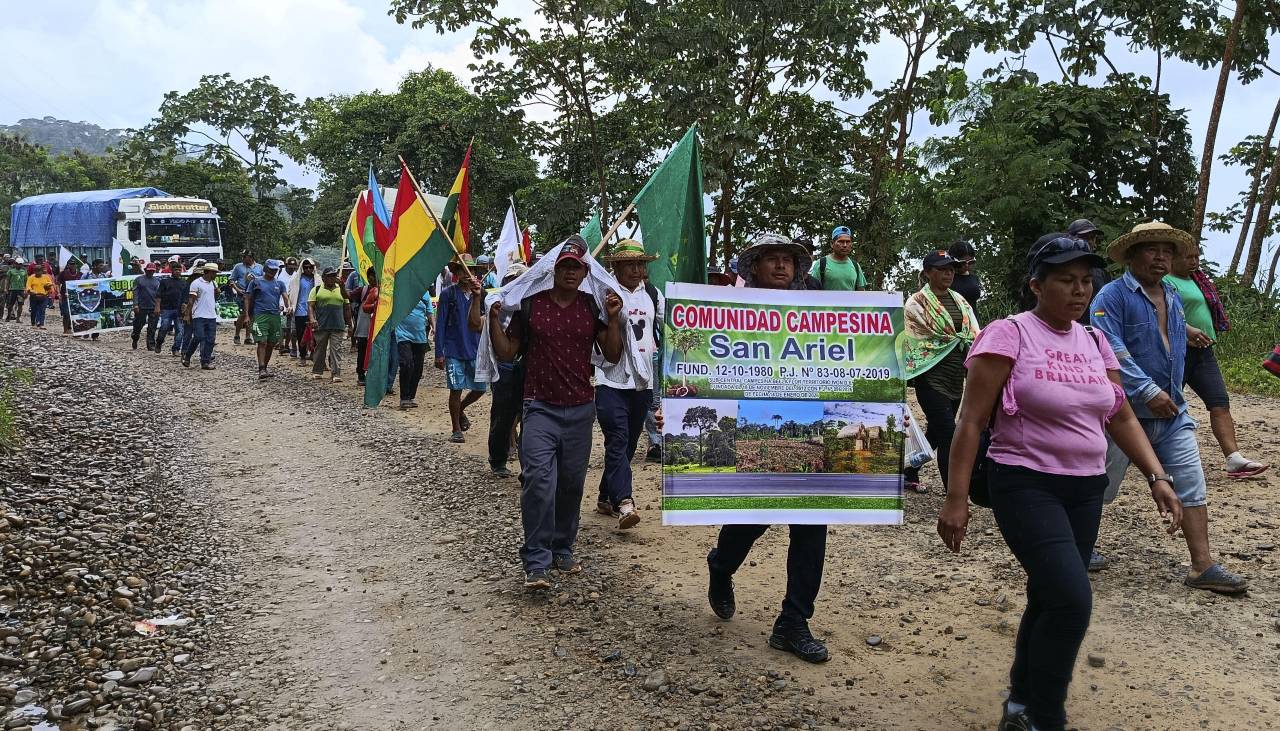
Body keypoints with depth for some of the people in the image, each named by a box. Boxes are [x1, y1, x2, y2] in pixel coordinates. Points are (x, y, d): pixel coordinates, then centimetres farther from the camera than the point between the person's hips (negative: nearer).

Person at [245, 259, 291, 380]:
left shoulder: (279, 283, 14)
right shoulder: (255, 281, 5)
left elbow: (285, 296, 1)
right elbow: (248, 299, 5)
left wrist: (288, 306, -20)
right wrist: (247, 315, -4)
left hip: (275, 316, 4)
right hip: (260, 315, -4)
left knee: (271, 344, 8)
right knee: (262, 342, -14)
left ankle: (264, 367, 21)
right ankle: (261, 370, -18)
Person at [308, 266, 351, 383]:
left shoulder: (341, 290, 16)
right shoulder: (317, 290, 7)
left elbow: (346, 309, 18)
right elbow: (310, 306, 0)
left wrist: (349, 325, 14)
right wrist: (312, 319, -18)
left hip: (338, 326, 1)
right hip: (321, 326, -1)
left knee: (336, 349, -6)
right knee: (320, 349, 8)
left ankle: (336, 374, -9)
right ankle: (317, 372, 20)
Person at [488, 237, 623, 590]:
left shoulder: (593, 306, 6)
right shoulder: (530, 304, 0)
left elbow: (613, 356, 6)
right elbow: (506, 353, 4)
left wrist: (614, 319, -6)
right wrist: (495, 319, -10)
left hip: (580, 408, 3)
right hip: (540, 407, -3)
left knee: (571, 483, 10)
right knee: (538, 481, -14)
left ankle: (563, 550, 27)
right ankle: (536, 564, -8)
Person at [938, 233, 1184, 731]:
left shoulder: (1094, 342, 9)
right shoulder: (1008, 335, -11)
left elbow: (1121, 417, 15)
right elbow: (971, 422, -13)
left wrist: (1157, 477, 4)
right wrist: (956, 499, -17)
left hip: (1086, 490, 7)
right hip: (1026, 487, -7)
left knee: (1050, 600, 13)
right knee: (1072, 600, -17)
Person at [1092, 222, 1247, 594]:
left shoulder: (1174, 298, 13)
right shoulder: (1112, 295, -11)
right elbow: (1110, 350, -22)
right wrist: (1148, 391, -26)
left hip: (1172, 412, 7)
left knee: (1193, 487, 1)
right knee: (1101, 487, 6)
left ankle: (1203, 567, 4)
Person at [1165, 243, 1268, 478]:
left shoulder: (1198, 280, 18)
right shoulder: (1165, 281, -9)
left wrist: (1209, 336, 17)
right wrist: (1187, 330, -36)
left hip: (1203, 352, 8)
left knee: (1220, 402, -5)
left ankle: (1234, 458, -12)